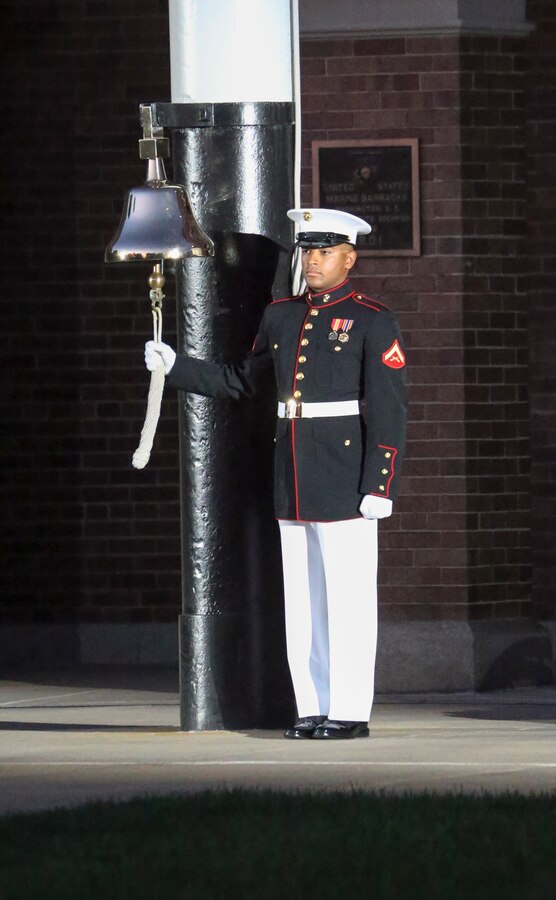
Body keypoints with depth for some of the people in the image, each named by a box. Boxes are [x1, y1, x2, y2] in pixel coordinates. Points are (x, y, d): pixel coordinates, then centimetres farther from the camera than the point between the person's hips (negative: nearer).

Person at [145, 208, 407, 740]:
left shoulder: (372, 322, -5)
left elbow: (388, 411, -10)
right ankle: (314, 710, 12)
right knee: (302, 597, 7)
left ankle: (351, 712, -1)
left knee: (348, 596, -4)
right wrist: (174, 367, 10)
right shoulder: (282, 316, 13)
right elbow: (240, 381, 21)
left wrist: (380, 487, -15)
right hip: (293, 477, 6)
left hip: (345, 480, -6)